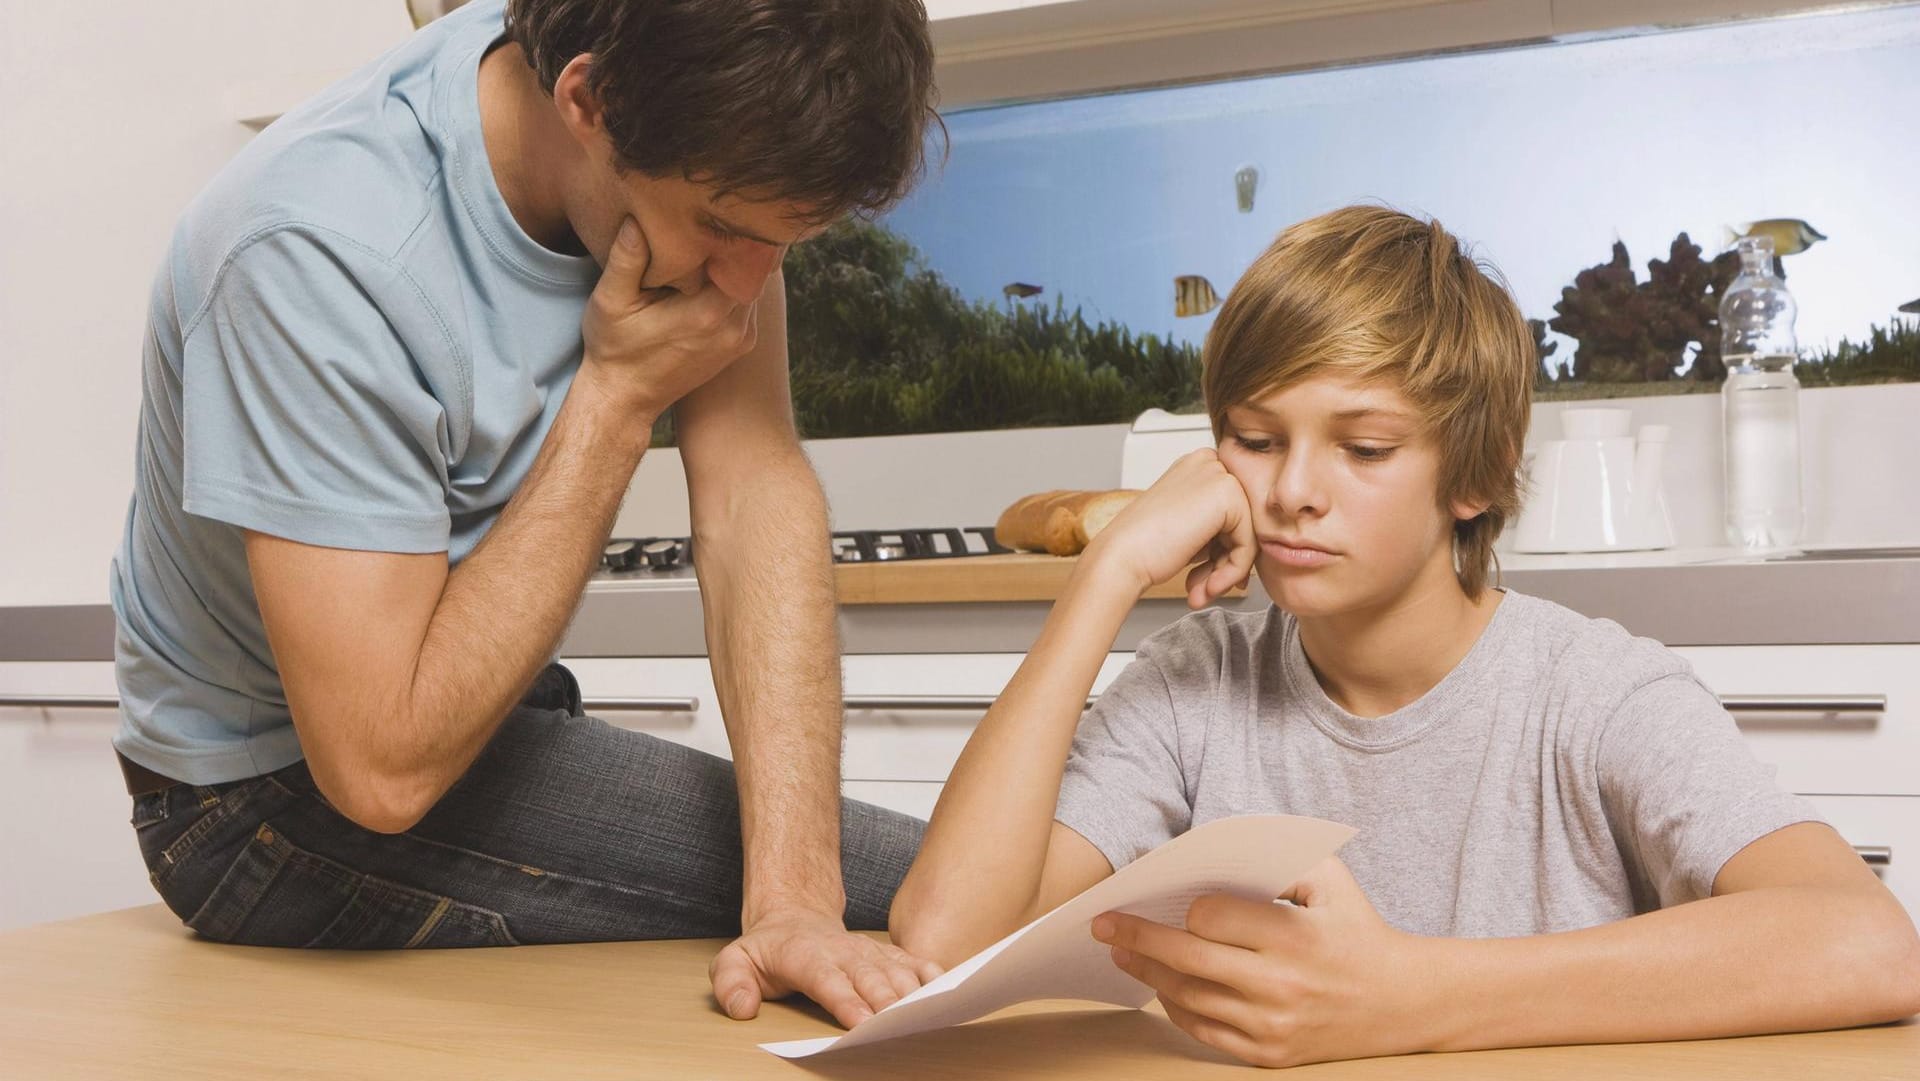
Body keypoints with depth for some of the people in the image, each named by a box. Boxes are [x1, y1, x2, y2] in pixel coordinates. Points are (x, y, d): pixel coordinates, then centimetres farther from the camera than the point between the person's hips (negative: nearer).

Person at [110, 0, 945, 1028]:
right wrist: (619, 395, -27)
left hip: (473, 703, 7)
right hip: (282, 794, -6)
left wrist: (795, 898, -27)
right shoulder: (322, 254, -32)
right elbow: (386, 769, -31)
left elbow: (756, 489, -19)